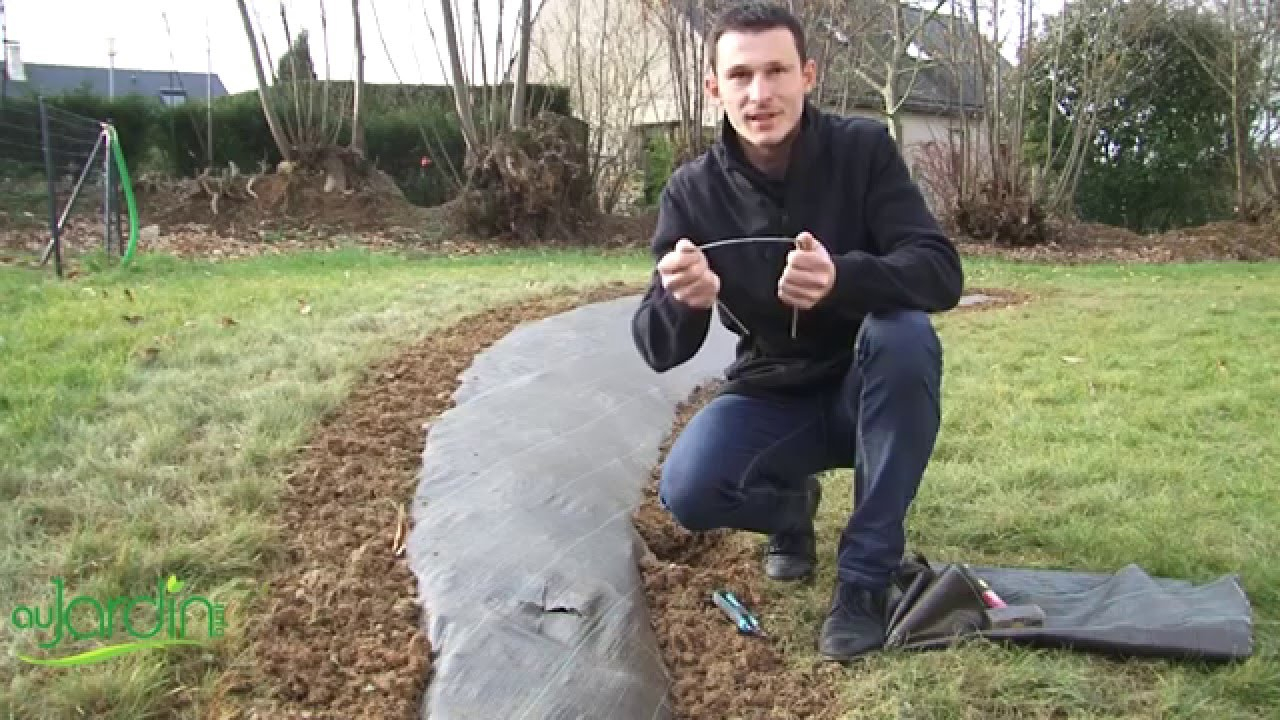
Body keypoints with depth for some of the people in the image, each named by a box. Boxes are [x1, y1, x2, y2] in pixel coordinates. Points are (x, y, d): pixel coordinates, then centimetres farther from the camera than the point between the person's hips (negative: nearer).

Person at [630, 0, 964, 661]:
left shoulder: (864, 148, -14)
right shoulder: (693, 190, -12)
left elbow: (942, 274, -25)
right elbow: (661, 351, -15)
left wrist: (842, 278, -46)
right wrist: (681, 299, -41)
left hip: (866, 387, 0)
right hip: (772, 397, 1)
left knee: (907, 333, -34)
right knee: (686, 490, -27)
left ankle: (865, 575, -20)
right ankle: (790, 504, 11)